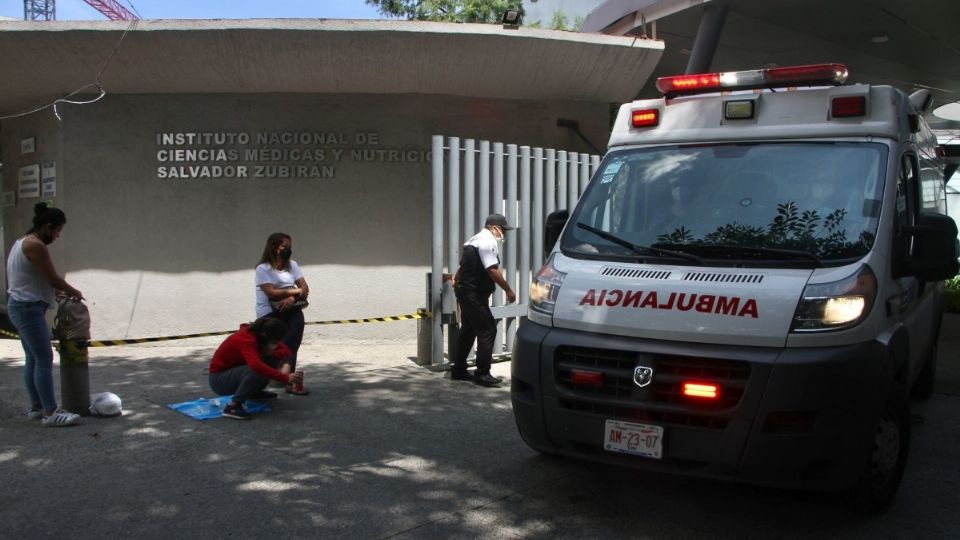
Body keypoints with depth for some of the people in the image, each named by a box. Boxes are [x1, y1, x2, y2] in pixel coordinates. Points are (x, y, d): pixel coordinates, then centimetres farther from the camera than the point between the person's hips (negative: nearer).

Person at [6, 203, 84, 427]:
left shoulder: (21, 242, 16)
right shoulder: (35, 246, -16)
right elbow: (54, 279, -15)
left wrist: (56, 292, 11)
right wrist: (75, 293, 0)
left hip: (20, 306, 11)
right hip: (29, 308, -11)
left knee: (33, 359, 13)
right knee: (44, 359, -11)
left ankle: (36, 408, 18)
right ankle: (50, 413, -11)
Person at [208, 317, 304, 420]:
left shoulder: (258, 335, -6)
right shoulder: (246, 339, -31)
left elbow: (285, 350, -2)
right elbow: (257, 365, -47)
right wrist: (285, 378, -49)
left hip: (235, 371, 9)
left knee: (275, 359, -3)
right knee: (258, 371, -34)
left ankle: (255, 392, 14)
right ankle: (233, 406, -22)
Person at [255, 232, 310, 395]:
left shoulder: (292, 265, 12)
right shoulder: (263, 268, -4)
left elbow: (305, 288, 3)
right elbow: (271, 293, -16)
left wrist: (292, 298, -17)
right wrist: (296, 291, -7)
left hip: (289, 310, 4)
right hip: (269, 313, -4)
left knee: (298, 318, -26)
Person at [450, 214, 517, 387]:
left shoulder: (475, 239, 19)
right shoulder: (488, 242, -14)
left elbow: (463, 265, 31)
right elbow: (493, 270, -22)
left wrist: (457, 280, 44)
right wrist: (508, 290, -15)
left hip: (464, 290, 11)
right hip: (475, 295, -11)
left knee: (468, 330, 17)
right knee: (487, 330, -9)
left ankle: (458, 370, 23)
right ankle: (482, 373, -6)